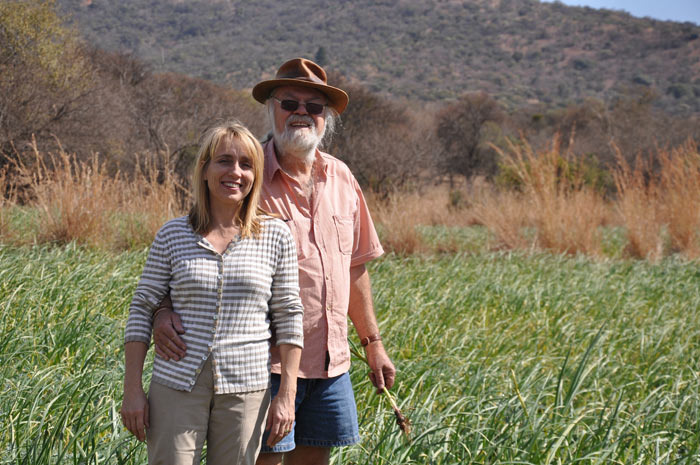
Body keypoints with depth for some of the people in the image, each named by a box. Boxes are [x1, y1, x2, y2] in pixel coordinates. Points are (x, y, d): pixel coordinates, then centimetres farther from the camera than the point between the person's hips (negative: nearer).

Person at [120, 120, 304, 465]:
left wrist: (287, 395, 1)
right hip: (177, 386, 0)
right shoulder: (172, 235, 2)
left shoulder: (276, 237, 1)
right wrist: (132, 389, 1)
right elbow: (142, 310, 5)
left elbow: (288, 317, 4)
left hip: (245, 390, 0)